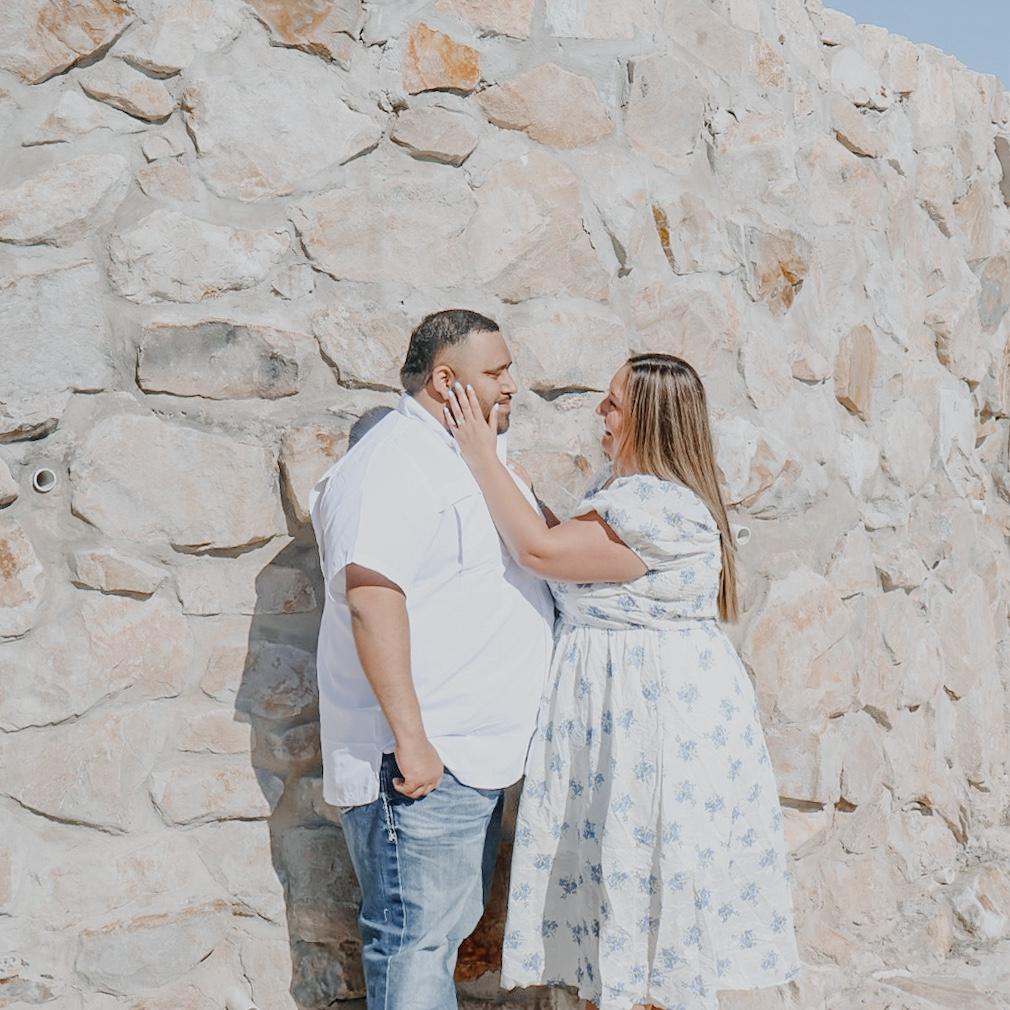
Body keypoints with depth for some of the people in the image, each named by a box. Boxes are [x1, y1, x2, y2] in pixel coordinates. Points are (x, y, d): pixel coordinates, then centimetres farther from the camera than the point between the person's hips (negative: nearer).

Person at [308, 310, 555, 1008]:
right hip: (423, 758, -10)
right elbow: (371, 598, -25)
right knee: (416, 938, -5)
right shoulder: (390, 466, -15)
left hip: (475, 753, 10)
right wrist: (409, 739, -27)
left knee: (452, 925, 16)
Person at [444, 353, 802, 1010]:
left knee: (651, 881, -1)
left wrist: (483, 457, -13)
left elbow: (540, 550, -21)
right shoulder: (633, 491, 13)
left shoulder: (658, 507, -21)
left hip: (659, 720, -10)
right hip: (625, 714, 10)